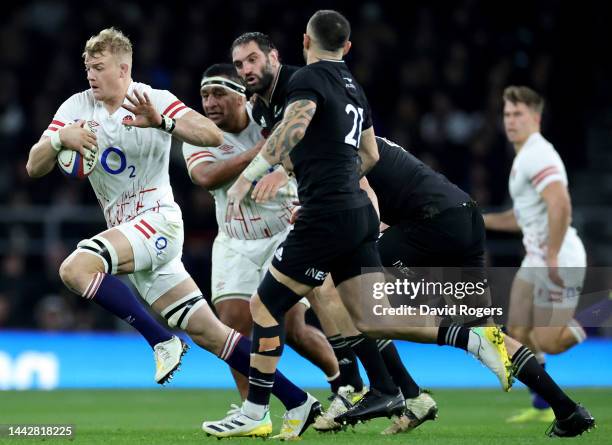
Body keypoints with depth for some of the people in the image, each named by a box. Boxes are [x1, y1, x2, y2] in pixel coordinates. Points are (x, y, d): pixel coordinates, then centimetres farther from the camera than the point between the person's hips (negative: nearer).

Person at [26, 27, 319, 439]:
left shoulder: (155, 101, -7)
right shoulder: (77, 108, 5)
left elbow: (213, 135, -18)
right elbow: (34, 167, -1)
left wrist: (161, 122, -32)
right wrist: (60, 139, -21)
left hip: (158, 219, -6)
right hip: (127, 232, 6)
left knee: (75, 268, -28)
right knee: (208, 332, 5)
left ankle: (162, 341, -18)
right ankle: (299, 402, 10)